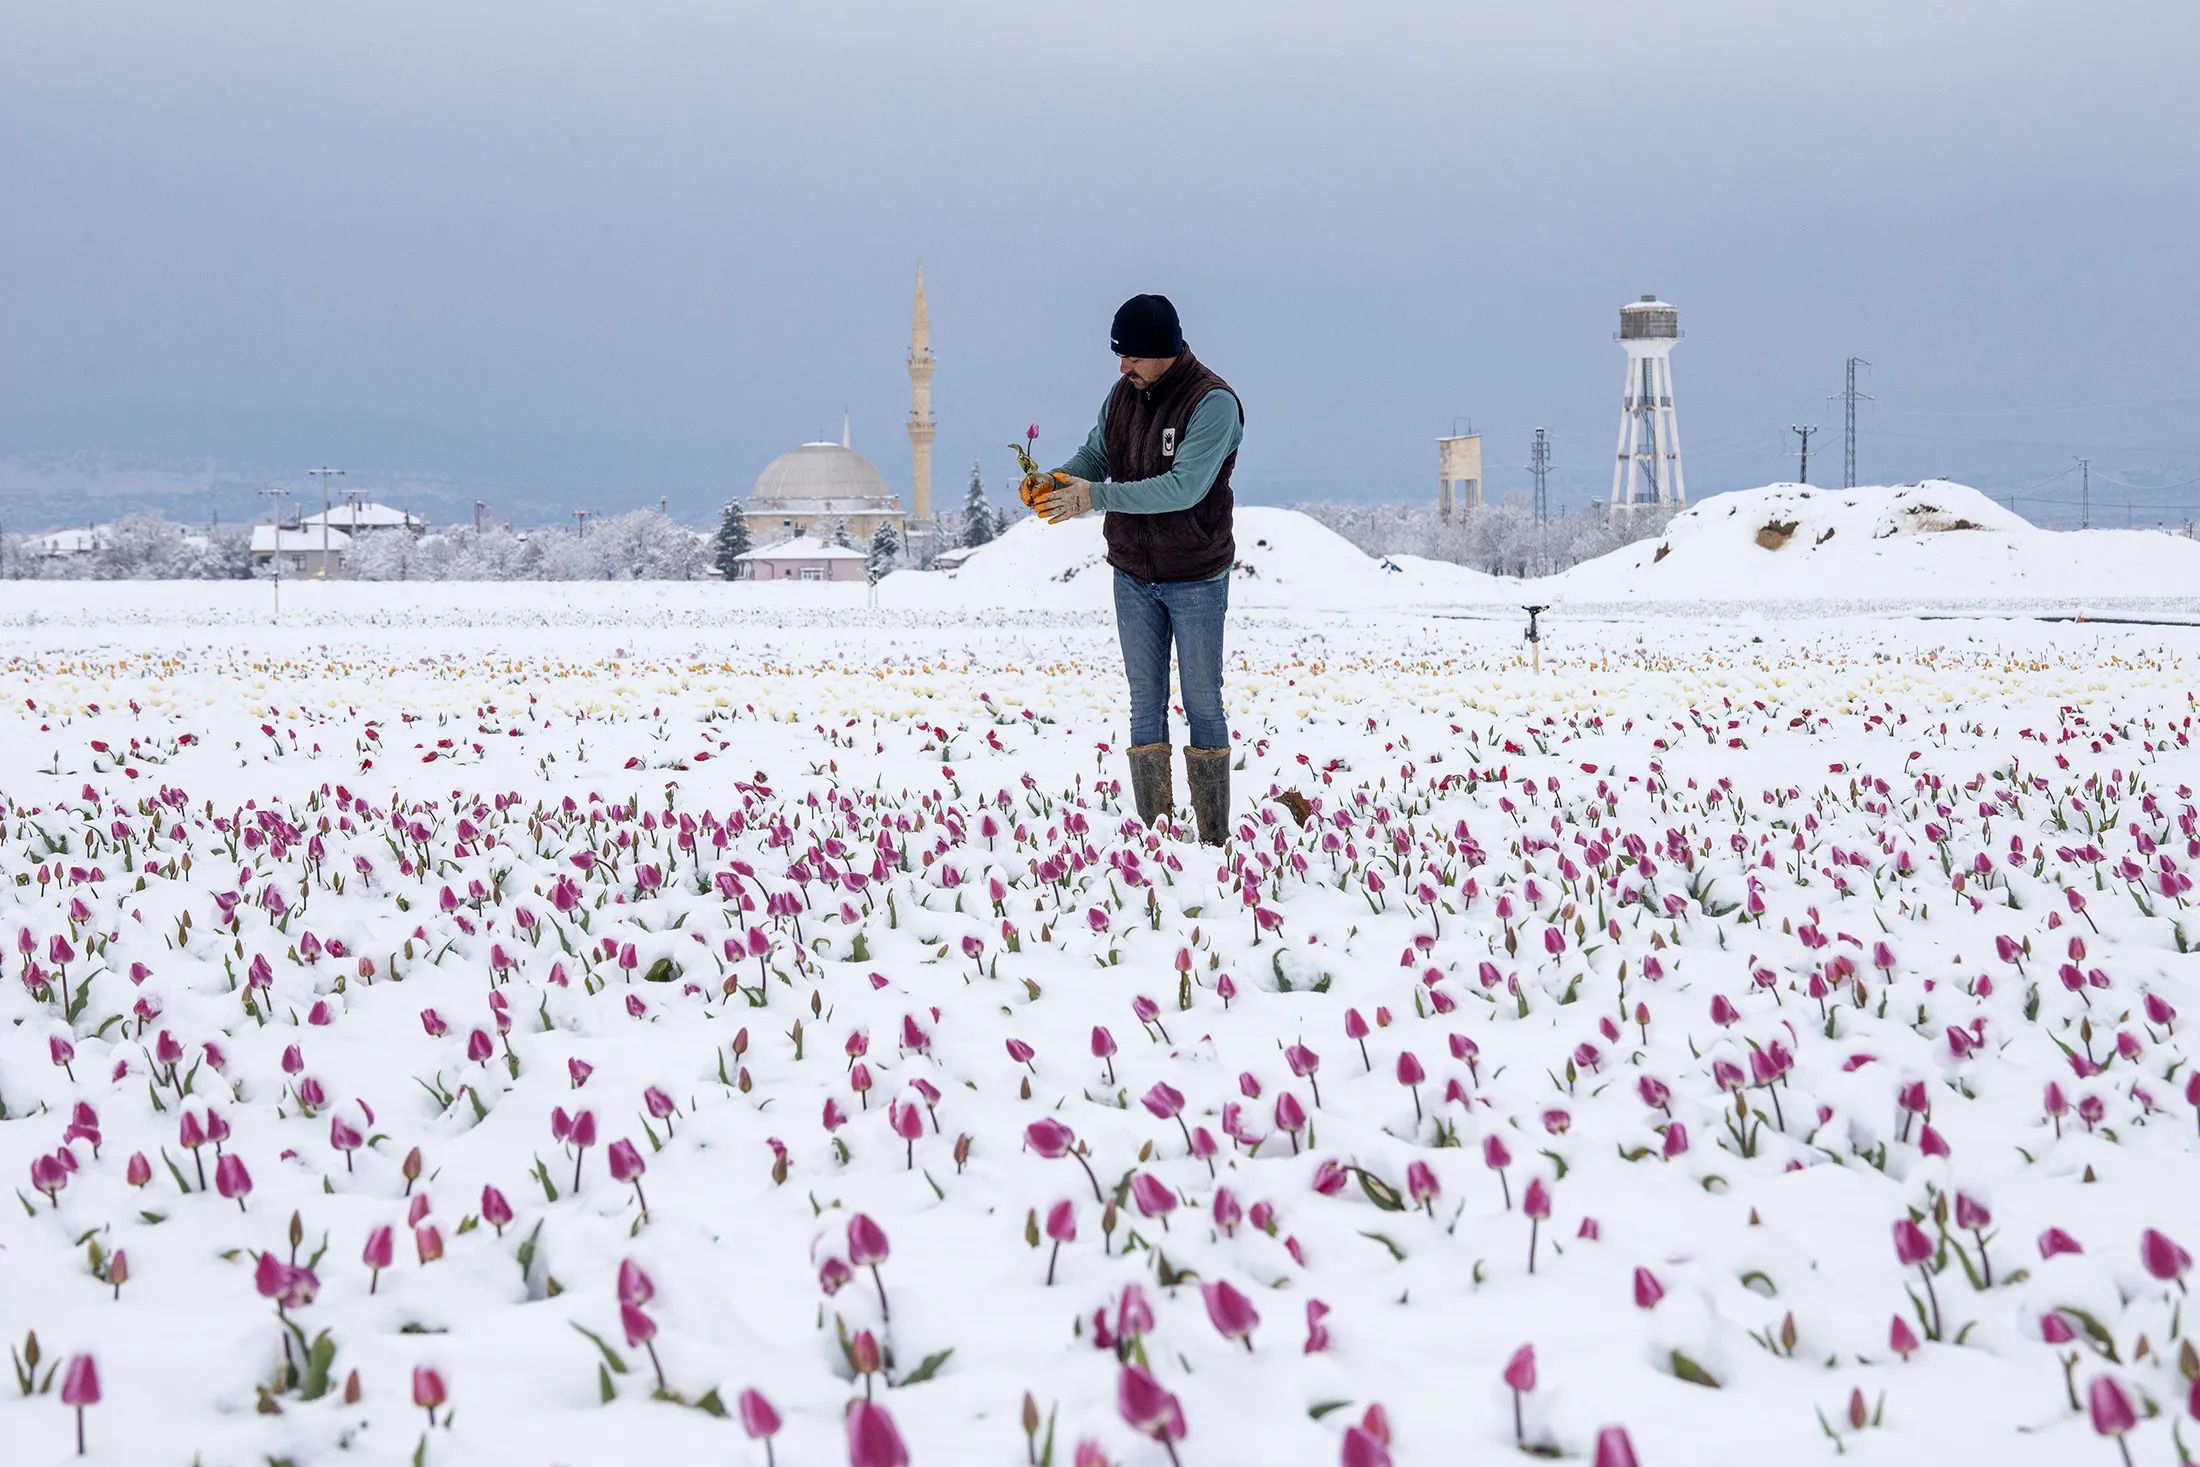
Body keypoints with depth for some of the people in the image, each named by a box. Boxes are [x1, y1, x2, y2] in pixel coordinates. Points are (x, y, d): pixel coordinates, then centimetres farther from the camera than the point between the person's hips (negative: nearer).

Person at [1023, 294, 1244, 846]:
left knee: (1202, 704, 0)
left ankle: (1213, 838, 4)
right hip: (1133, 576, 6)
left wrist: (1094, 497, -29)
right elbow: (1095, 455, 8)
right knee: (1145, 702, 7)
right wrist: (1053, 481, -15)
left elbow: (1183, 487, -27)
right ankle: (1152, 834, 11)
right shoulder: (1123, 394, 2)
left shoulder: (1213, 403, -18)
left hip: (1196, 579, -6)